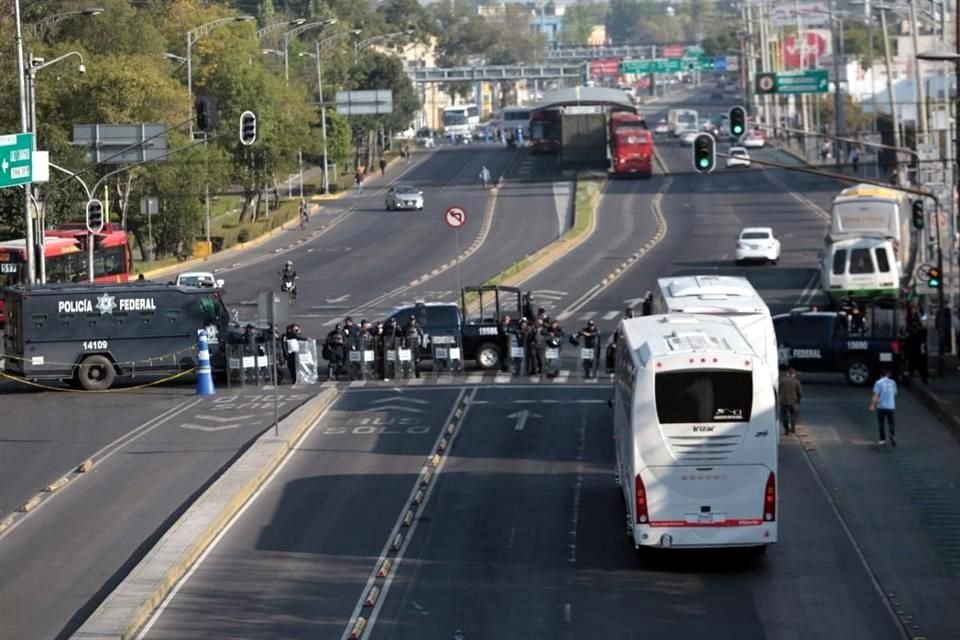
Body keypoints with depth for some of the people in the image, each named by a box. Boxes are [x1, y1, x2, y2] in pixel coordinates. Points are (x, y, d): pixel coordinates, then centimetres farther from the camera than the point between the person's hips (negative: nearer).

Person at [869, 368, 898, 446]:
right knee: (891, 422, 9)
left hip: (881, 406, -2)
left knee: (881, 423, 10)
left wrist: (872, 405, -15)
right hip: (891, 406, 2)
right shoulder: (892, 383, 6)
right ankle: (893, 435, -18)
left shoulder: (878, 383, -4)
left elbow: (875, 395, -12)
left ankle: (883, 439, 7)